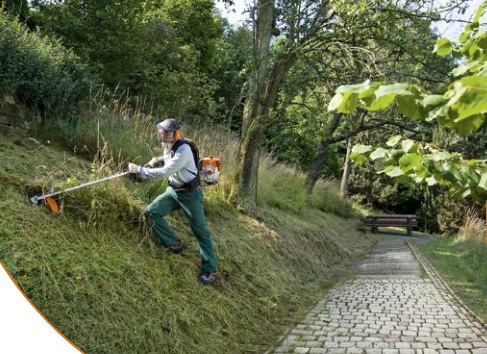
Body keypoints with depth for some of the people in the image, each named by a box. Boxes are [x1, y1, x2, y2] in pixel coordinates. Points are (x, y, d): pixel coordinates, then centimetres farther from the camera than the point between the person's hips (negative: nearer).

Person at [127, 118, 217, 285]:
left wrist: (139, 170, -26)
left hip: (190, 193, -8)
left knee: (200, 231, -2)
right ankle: (174, 244, 12)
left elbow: (165, 172, -31)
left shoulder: (184, 149, -28)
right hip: (173, 190, 8)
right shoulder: (169, 146, -1)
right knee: (151, 212, -1)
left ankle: (209, 270, 7)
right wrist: (157, 160, 3)